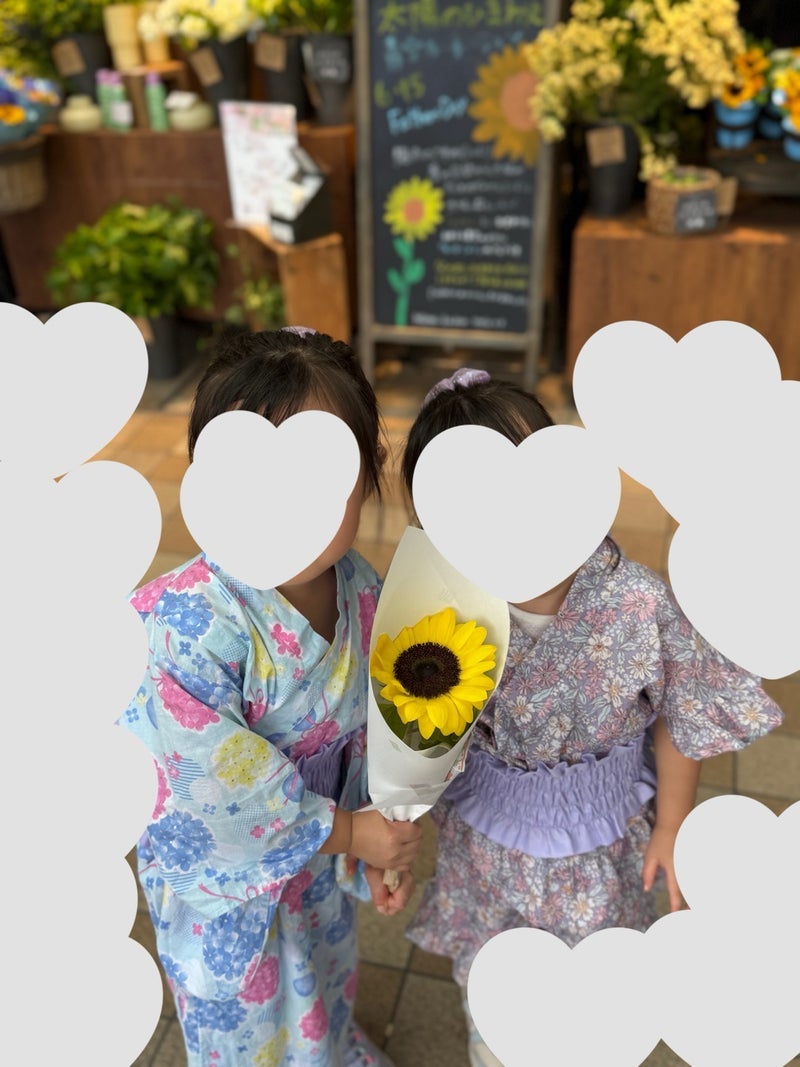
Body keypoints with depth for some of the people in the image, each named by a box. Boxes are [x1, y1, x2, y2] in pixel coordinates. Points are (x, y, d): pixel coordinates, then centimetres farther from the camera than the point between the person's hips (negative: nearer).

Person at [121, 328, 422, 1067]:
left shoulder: (361, 589, -17)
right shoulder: (187, 624, -37)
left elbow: (360, 731, -3)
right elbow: (224, 789, -30)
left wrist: (375, 848, -1)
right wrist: (347, 831, -19)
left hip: (322, 841, 6)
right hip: (223, 869, -5)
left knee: (325, 978, 35)